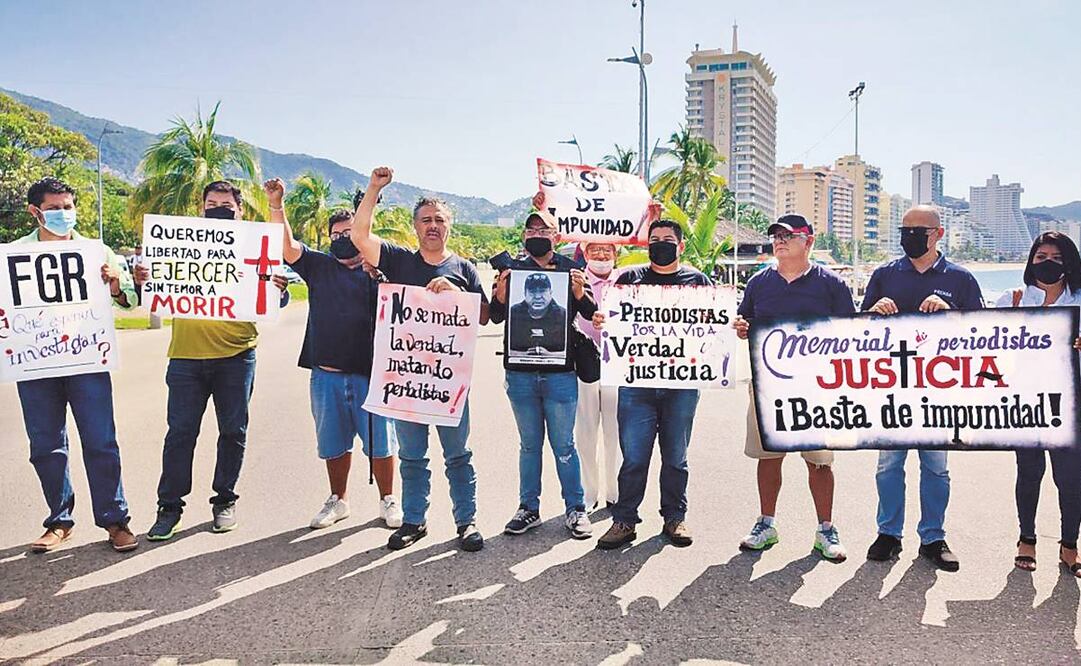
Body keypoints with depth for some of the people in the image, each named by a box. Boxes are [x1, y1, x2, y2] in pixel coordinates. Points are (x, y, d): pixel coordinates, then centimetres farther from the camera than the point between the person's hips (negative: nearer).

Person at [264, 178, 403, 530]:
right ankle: (338, 500, 31)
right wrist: (276, 206, -16)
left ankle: (388, 501, 21)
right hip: (326, 373, 3)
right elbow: (287, 247, -5)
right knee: (334, 443, 14)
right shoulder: (318, 266, 9)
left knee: (380, 440, 5)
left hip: (370, 373, -2)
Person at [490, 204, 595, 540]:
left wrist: (580, 293, -18)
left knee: (563, 446, 4)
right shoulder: (512, 269, 8)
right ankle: (529, 509, 21)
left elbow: (591, 314, 1)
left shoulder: (571, 268, 5)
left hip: (560, 373, -2)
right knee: (529, 445, 12)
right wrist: (501, 292, -14)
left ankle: (575, 509, 16)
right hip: (520, 373, 2)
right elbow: (496, 316, 5)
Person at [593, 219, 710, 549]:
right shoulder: (630, 277, 11)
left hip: (682, 384, 1)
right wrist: (599, 321, -12)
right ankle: (624, 520, 10)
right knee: (634, 456, -1)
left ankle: (675, 517, 24)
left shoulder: (697, 280, 11)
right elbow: (610, 318, 11)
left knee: (675, 456, 11)